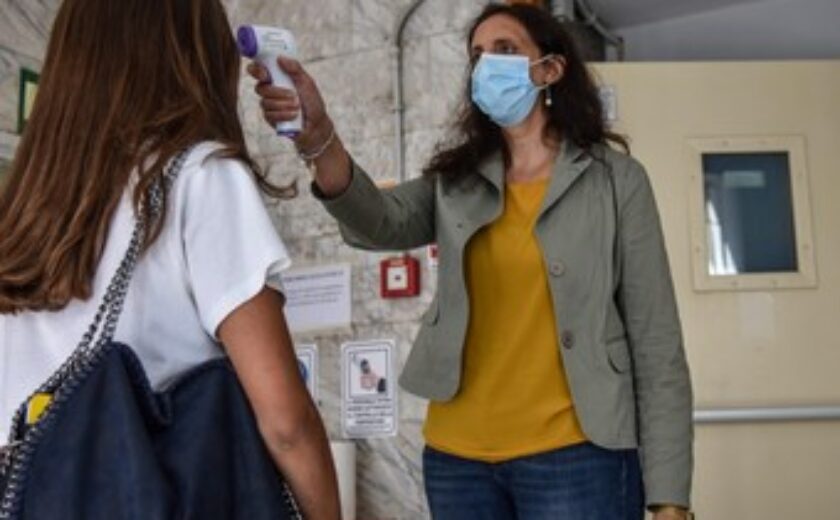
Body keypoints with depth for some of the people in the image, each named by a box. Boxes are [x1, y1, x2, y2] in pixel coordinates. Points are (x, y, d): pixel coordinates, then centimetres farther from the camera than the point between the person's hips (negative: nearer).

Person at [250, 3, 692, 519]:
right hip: (457, 457, 4)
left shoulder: (615, 179, -1)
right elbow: (380, 221, -12)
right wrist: (318, 137, -31)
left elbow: (656, 342, -4)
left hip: (572, 458, -3)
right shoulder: (456, 181, 9)